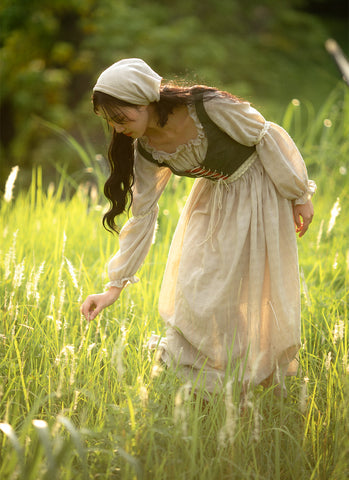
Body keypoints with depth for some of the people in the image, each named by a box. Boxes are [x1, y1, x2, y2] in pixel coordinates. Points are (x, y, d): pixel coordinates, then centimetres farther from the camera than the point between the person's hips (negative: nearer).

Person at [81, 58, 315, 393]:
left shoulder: (209, 107, -32)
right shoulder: (146, 151, -14)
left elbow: (268, 138, -18)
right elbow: (143, 215, -8)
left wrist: (299, 194, -10)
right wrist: (115, 287, -10)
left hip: (260, 193, -5)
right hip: (215, 198, 5)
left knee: (257, 286, 1)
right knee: (197, 289, 2)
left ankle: (264, 373, 22)